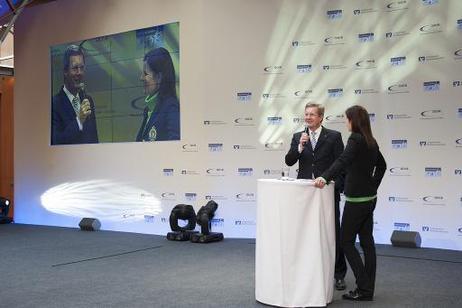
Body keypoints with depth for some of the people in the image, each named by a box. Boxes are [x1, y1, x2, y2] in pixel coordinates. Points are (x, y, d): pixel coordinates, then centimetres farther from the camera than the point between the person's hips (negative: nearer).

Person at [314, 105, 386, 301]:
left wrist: (325, 177, -45)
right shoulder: (370, 141, 12)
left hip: (356, 199, -9)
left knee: (347, 242, 0)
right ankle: (368, 289, 15)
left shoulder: (356, 139, -14)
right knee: (367, 242, 10)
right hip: (369, 198, 9)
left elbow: (343, 160, -33)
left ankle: (364, 288, 0)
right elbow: (381, 165, 25)